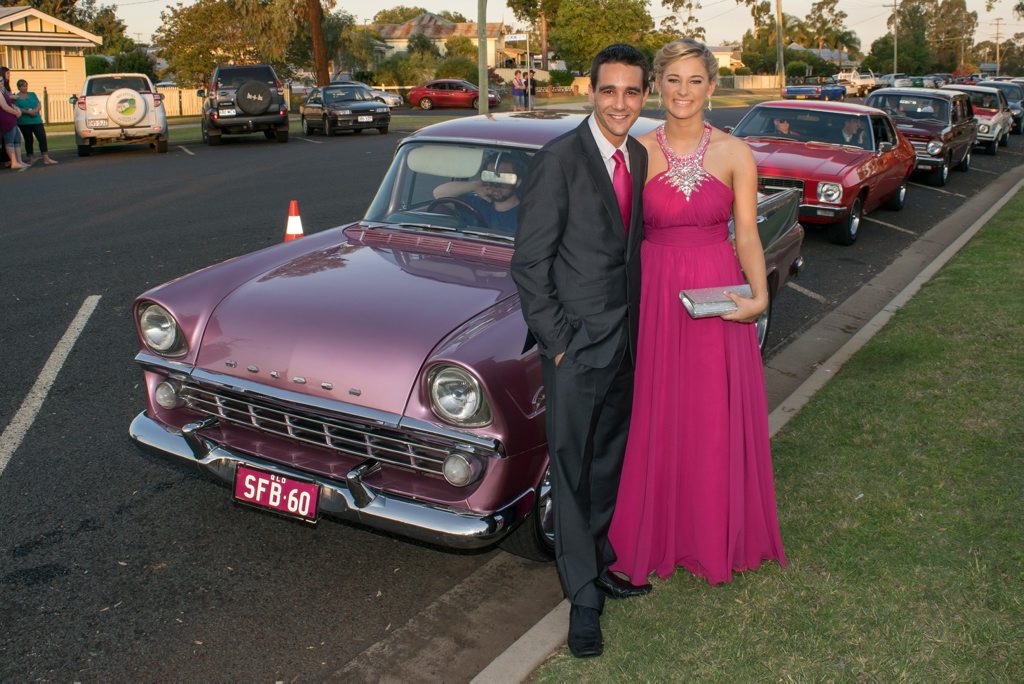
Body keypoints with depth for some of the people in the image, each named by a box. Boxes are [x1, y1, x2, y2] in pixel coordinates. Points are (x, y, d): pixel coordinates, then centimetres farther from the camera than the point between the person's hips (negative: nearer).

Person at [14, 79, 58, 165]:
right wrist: (27, 111, -20)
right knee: (28, 140, 5)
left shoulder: (32, 94, 14)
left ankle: (46, 158, -12)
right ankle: (29, 158, 17)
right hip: (24, 122, -2)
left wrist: (35, 110, -14)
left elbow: (39, 104, 7)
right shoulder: (16, 97, 2)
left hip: (36, 120, 2)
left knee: (42, 138, -9)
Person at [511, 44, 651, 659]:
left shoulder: (639, 157, 7)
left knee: (610, 463, 18)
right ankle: (584, 596, 17)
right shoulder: (559, 160, -15)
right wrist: (558, 342, -15)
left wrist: (639, 326, 9)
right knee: (573, 471, 4)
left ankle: (602, 562, 36)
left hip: (626, 339, 7)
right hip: (577, 344, -7)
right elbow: (529, 264, -15)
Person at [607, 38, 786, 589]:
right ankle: (654, 535, 27)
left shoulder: (735, 155, -2)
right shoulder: (638, 152, -1)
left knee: (717, 420, 8)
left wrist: (759, 295, -18)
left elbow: (747, 235, -2)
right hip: (654, 293, 0)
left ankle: (715, 537, 28)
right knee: (654, 419, 8)